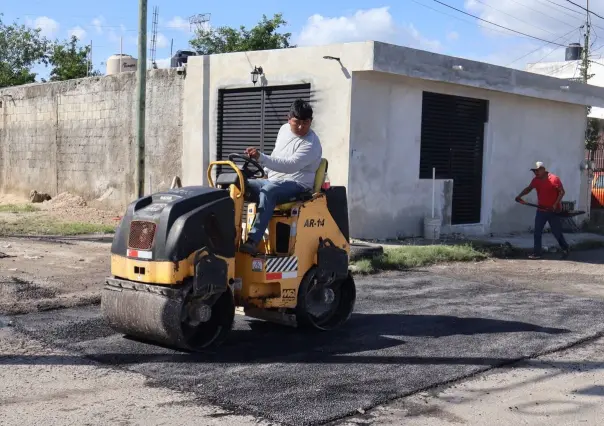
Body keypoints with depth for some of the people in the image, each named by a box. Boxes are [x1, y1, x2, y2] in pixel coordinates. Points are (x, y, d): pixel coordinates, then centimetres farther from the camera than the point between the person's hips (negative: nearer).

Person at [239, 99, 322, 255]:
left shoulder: (312, 144, -18)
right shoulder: (284, 129, 8)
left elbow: (290, 165, -32)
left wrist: (261, 158, -42)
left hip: (296, 185, -8)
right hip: (273, 182, 8)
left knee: (268, 191, -38)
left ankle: (253, 241, -47)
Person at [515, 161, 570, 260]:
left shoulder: (554, 179, -14)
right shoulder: (535, 180, 4)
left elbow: (562, 191, -15)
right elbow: (528, 188, 17)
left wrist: (556, 204, -23)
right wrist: (520, 196, 3)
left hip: (553, 210, -5)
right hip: (541, 210, 5)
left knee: (557, 232, 5)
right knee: (537, 232, 0)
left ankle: (565, 249, 26)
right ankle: (537, 253, 3)